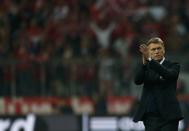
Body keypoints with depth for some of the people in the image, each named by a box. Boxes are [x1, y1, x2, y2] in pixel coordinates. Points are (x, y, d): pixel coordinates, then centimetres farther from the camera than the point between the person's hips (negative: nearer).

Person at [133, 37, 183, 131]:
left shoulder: (173, 66, 4)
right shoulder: (145, 68, 12)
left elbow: (168, 74, -20)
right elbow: (137, 81, -9)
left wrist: (149, 59, -32)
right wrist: (144, 62, -26)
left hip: (168, 116, -3)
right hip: (150, 117, 3)